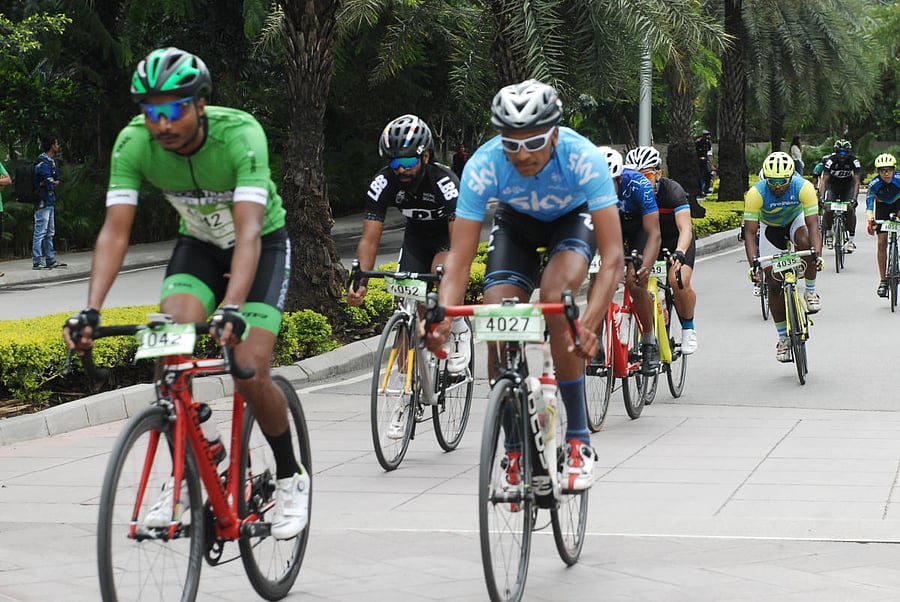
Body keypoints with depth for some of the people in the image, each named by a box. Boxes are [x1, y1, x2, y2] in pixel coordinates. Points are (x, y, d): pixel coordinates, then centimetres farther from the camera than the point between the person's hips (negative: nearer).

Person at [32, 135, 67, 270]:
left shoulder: (51, 161, 18)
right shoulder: (43, 162, -15)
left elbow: (57, 180, 11)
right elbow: (50, 183, -21)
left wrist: (53, 182, -8)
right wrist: (52, 183, 0)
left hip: (50, 202, 10)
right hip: (43, 202, -10)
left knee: (50, 233, 13)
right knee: (40, 232, -10)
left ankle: (50, 260, 18)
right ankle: (37, 262, -10)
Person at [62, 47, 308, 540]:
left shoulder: (240, 134, -33)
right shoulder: (134, 143, -23)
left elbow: (248, 230, -42)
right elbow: (115, 230, -25)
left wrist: (232, 308, -56)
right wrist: (90, 310, -38)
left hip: (261, 244, -3)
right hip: (198, 244, 3)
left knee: (251, 373, -18)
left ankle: (290, 479, 8)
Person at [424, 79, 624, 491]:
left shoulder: (583, 158, -38)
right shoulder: (483, 165, -33)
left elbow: (612, 256, -41)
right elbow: (459, 258, -32)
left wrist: (590, 323, -55)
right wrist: (443, 317, -50)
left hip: (573, 218, -2)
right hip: (517, 222, 2)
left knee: (554, 299, -31)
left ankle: (579, 442, -20)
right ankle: (516, 449, -1)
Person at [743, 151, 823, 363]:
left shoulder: (804, 188, -31)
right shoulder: (756, 193, -31)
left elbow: (813, 226, -34)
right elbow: (750, 232, -30)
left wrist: (818, 254, -49)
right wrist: (753, 263, -44)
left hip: (795, 220, 0)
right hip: (770, 228, 0)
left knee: (805, 242, -36)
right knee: (774, 284, -5)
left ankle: (811, 291, -13)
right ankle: (783, 338, 9)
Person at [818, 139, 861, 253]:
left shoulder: (854, 161, -24)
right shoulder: (830, 160, -26)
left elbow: (856, 180, -28)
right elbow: (824, 180, -29)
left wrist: (854, 198, -41)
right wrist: (822, 198, -41)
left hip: (848, 185, 0)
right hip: (832, 185, 0)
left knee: (850, 209, -19)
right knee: (828, 209, -21)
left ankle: (852, 238, -10)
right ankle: (827, 233, 2)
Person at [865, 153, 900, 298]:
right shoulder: (874, 184, -30)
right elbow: (869, 204, -38)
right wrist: (869, 221, -55)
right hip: (882, 206, 0)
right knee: (882, 243, -8)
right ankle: (883, 281, -2)